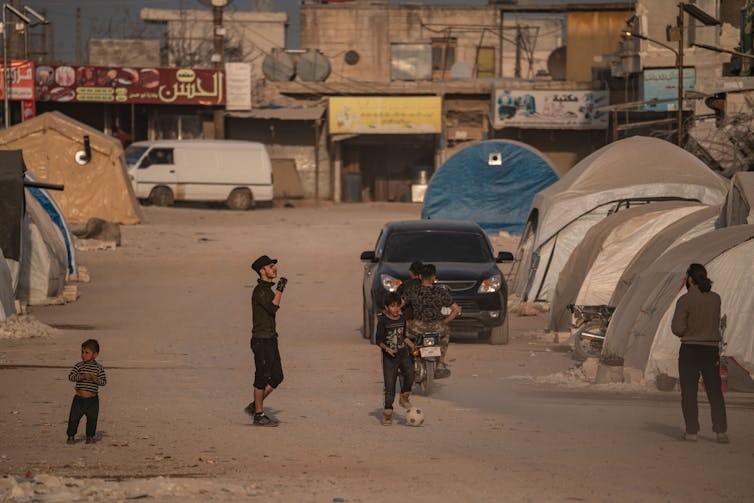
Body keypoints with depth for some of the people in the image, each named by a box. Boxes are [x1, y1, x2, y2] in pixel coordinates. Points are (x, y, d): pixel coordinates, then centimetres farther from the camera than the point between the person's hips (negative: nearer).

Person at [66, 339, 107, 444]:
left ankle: (90, 437, 21)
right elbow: (70, 376, -10)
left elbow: (104, 382, -5)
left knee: (92, 419, 5)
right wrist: (82, 376, -24)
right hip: (79, 398, 0)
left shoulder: (99, 368, -1)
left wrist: (95, 378, -24)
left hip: (92, 399, 0)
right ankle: (71, 436, 12)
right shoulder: (78, 366, 1)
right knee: (73, 418, -1)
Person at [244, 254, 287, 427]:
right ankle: (259, 415, 3)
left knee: (277, 377, 9)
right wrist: (280, 289, -22)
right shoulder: (260, 290, -15)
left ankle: (255, 406, 19)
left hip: (271, 340, 10)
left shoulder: (268, 289, 15)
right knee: (262, 378, -4)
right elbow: (273, 308, -27)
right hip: (261, 340, -10)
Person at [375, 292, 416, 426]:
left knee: (409, 373, -23)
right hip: (389, 356, -4)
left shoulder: (402, 319, 7)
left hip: (403, 352, 4)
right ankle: (387, 412, 9)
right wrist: (386, 348, -24)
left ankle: (404, 397, 0)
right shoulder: (383, 321, -9)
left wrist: (411, 344, 6)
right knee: (389, 384, -1)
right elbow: (378, 340, -9)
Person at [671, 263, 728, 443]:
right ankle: (721, 431, -1)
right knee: (715, 392, 8)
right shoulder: (715, 298, 4)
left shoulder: (685, 300, -12)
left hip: (690, 349, -4)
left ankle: (691, 431, 0)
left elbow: (677, 328, -16)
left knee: (689, 392, 3)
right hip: (711, 348, 4)